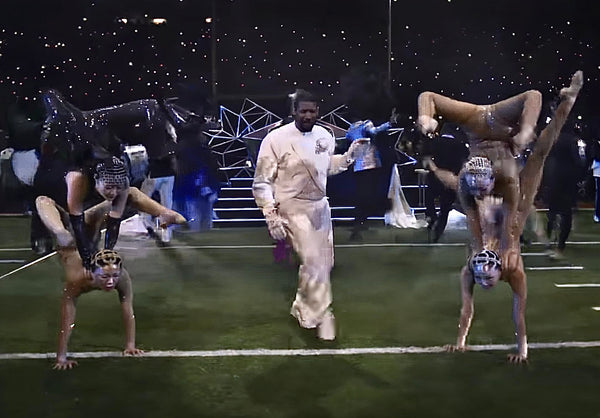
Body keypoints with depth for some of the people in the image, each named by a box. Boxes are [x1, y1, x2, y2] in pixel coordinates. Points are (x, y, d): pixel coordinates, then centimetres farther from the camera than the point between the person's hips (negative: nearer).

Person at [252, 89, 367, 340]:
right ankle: (322, 319, 3)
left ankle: (303, 309, 35)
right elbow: (262, 182, -11)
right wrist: (271, 216, -19)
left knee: (324, 262, 13)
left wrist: (349, 155, 4)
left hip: (320, 206, 7)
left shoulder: (325, 136, 2)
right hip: (293, 208, -7)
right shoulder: (277, 139, -15)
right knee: (313, 261, -15)